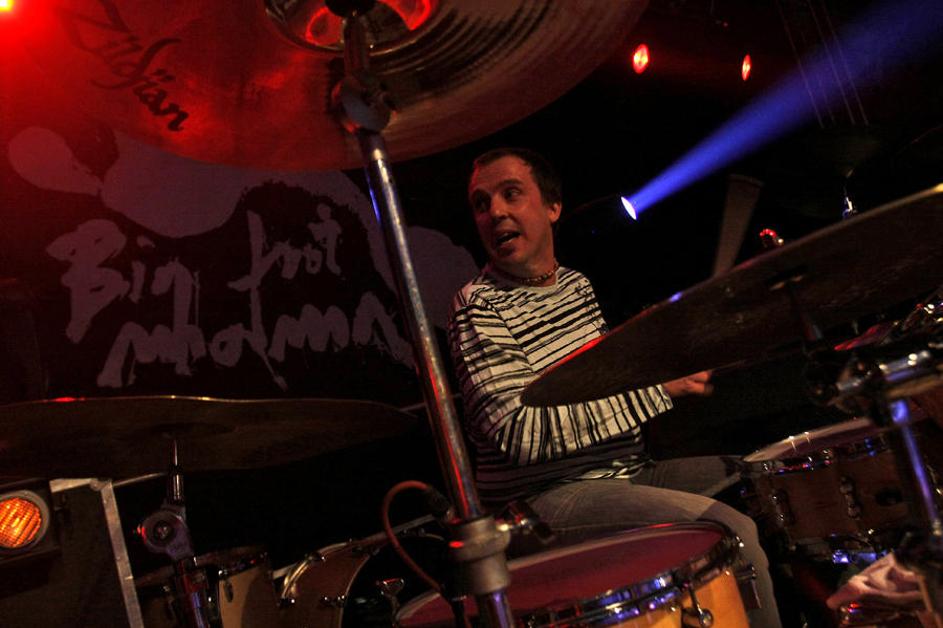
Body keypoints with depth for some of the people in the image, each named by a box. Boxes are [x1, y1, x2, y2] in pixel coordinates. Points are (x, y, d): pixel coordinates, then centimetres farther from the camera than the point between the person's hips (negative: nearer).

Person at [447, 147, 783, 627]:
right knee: (731, 529, -25)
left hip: (628, 467, 9)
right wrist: (653, 384, -24)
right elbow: (517, 433, -26)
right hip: (546, 498, -9)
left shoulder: (575, 283, 10)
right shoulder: (478, 309, -16)